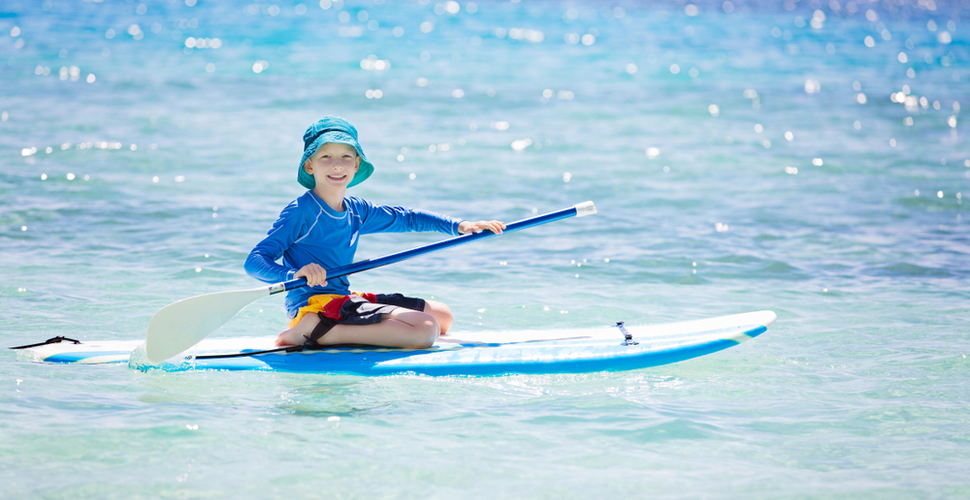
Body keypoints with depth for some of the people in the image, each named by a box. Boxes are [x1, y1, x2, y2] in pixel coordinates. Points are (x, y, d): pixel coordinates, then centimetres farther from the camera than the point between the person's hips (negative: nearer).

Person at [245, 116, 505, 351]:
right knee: (426, 328, -19)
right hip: (314, 304, -10)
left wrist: (459, 226, 12)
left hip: (343, 300, 10)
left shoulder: (356, 210, 11)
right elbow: (255, 261, -18)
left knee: (443, 316, 19)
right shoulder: (300, 212, -12)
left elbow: (406, 217, 23)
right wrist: (295, 273, -38)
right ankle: (312, 332, -18)